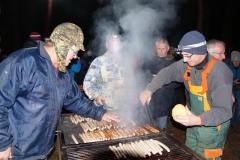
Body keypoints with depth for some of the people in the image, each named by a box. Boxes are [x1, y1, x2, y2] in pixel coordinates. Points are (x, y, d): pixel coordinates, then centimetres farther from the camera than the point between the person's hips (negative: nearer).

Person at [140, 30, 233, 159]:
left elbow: (224, 111, -28)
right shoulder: (187, 64, -9)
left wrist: (199, 120, -43)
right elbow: (166, 73, 5)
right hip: (194, 121, 7)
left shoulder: (219, 72, -28)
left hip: (211, 126, -6)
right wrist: (149, 89, -8)